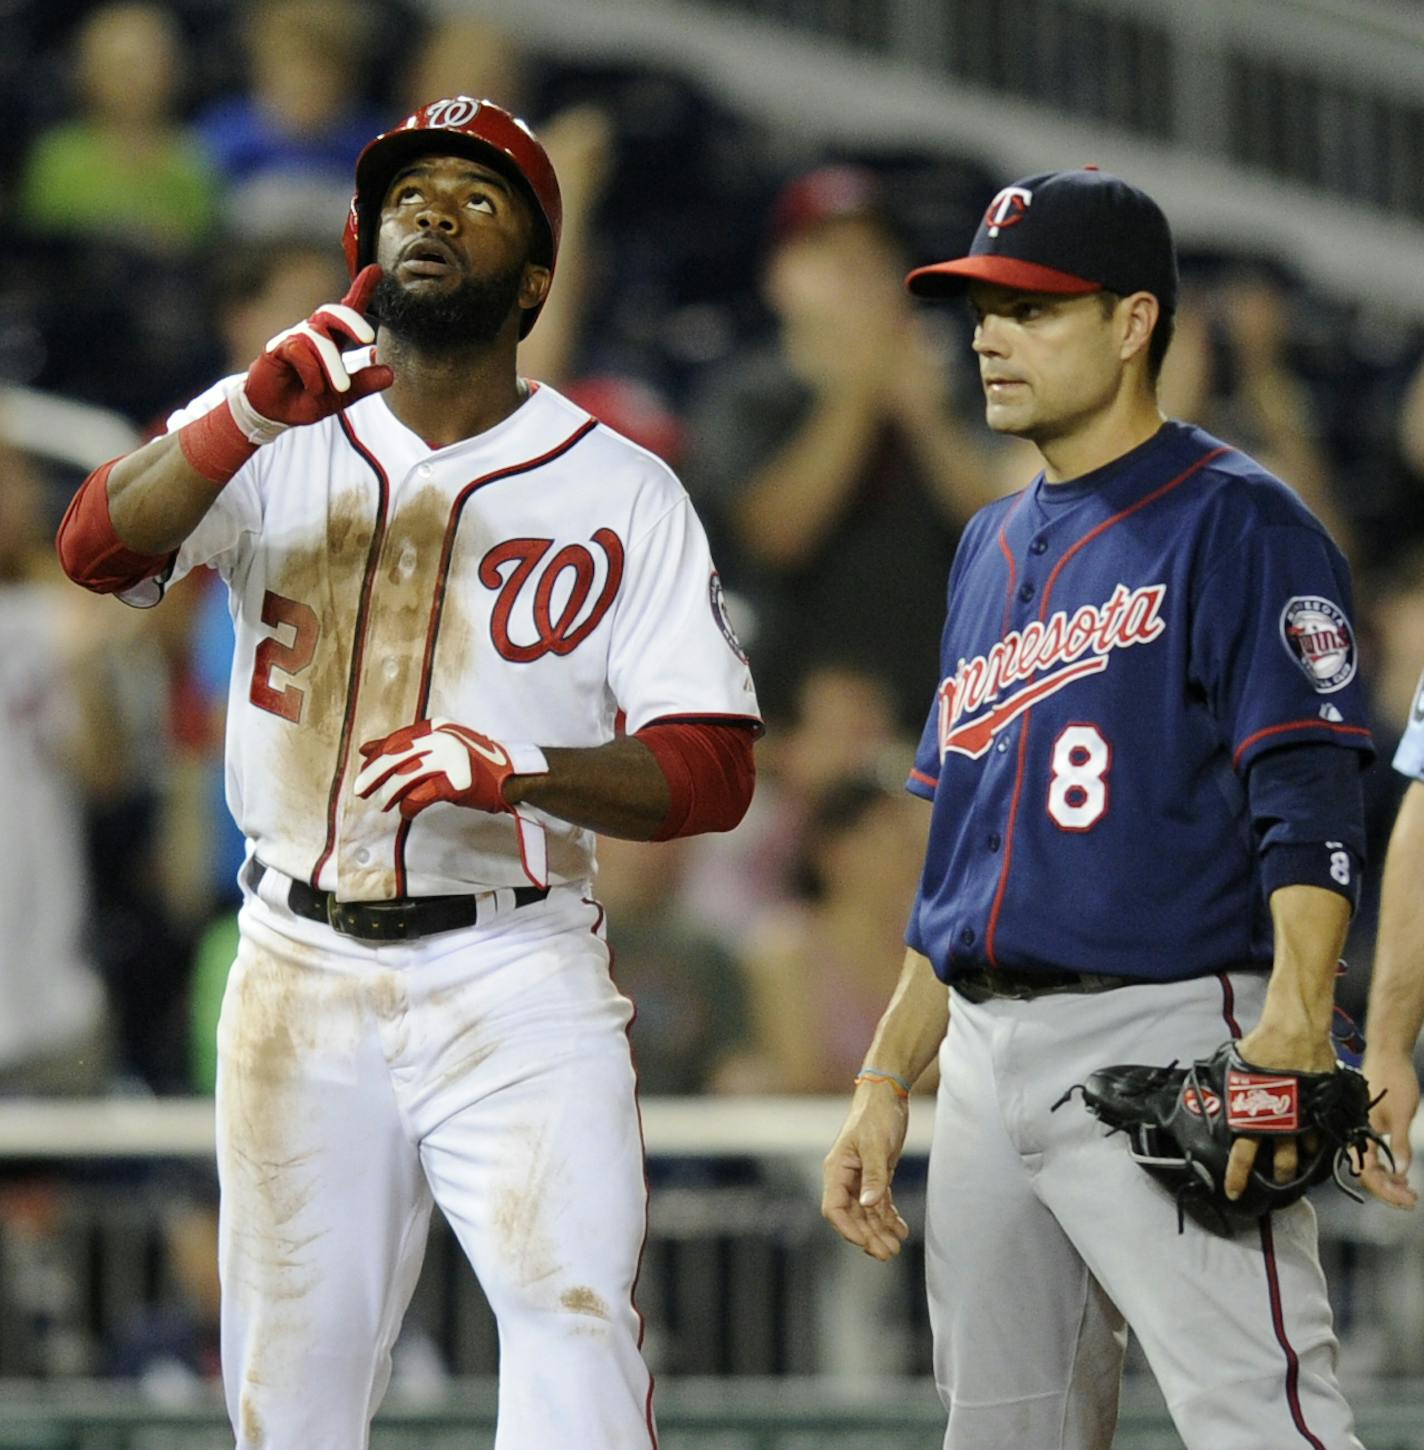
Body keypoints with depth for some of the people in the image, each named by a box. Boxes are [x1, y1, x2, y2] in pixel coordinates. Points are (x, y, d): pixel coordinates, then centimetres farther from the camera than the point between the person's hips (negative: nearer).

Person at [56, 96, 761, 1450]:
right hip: (300, 976, 2)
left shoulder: (621, 491, 2)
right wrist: (251, 413, -29)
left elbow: (711, 769, -4)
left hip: (515, 980, -2)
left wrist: (522, 772, -22)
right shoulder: (286, 452, 6)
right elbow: (99, 544, -13)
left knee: (573, 1313, -19)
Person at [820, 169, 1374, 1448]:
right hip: (989, 1050, 8)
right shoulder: (994, 546, 21)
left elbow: (1309, 805, -14)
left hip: (1167, 1032, -8)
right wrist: (887, 1081, 20)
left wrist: (1292, 1026, -28)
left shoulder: (1234, 522, -4)